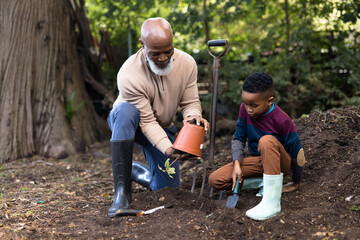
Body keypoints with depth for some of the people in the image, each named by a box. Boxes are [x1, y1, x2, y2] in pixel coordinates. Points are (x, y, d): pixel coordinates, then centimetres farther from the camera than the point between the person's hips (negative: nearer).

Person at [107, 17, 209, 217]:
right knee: (126, 110, -42)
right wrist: (168, 149, -43)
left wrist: (194, 116, -35)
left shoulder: (187, 63, -19)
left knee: (169, 187, -4)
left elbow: (190, 102, -12)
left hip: (163, 128, 4)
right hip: (126, 124, -4)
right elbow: (147, 122, -30)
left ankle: (135, 171, 31)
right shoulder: (129, 75, -33)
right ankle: (122, 191, -37)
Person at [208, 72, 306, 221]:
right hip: (258, 161, 6)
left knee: (267, 140, -41)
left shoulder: (282, 120, -24)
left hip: (281, 162, -5)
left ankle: (273, 202, -39)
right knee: (214, 180, -11)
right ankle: (265, 183, -5)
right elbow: (238, 138, -1)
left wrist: (296, 184, -5)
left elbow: (297, 153, -15)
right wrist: (237, 164, -18)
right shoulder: (244, 109, -10)